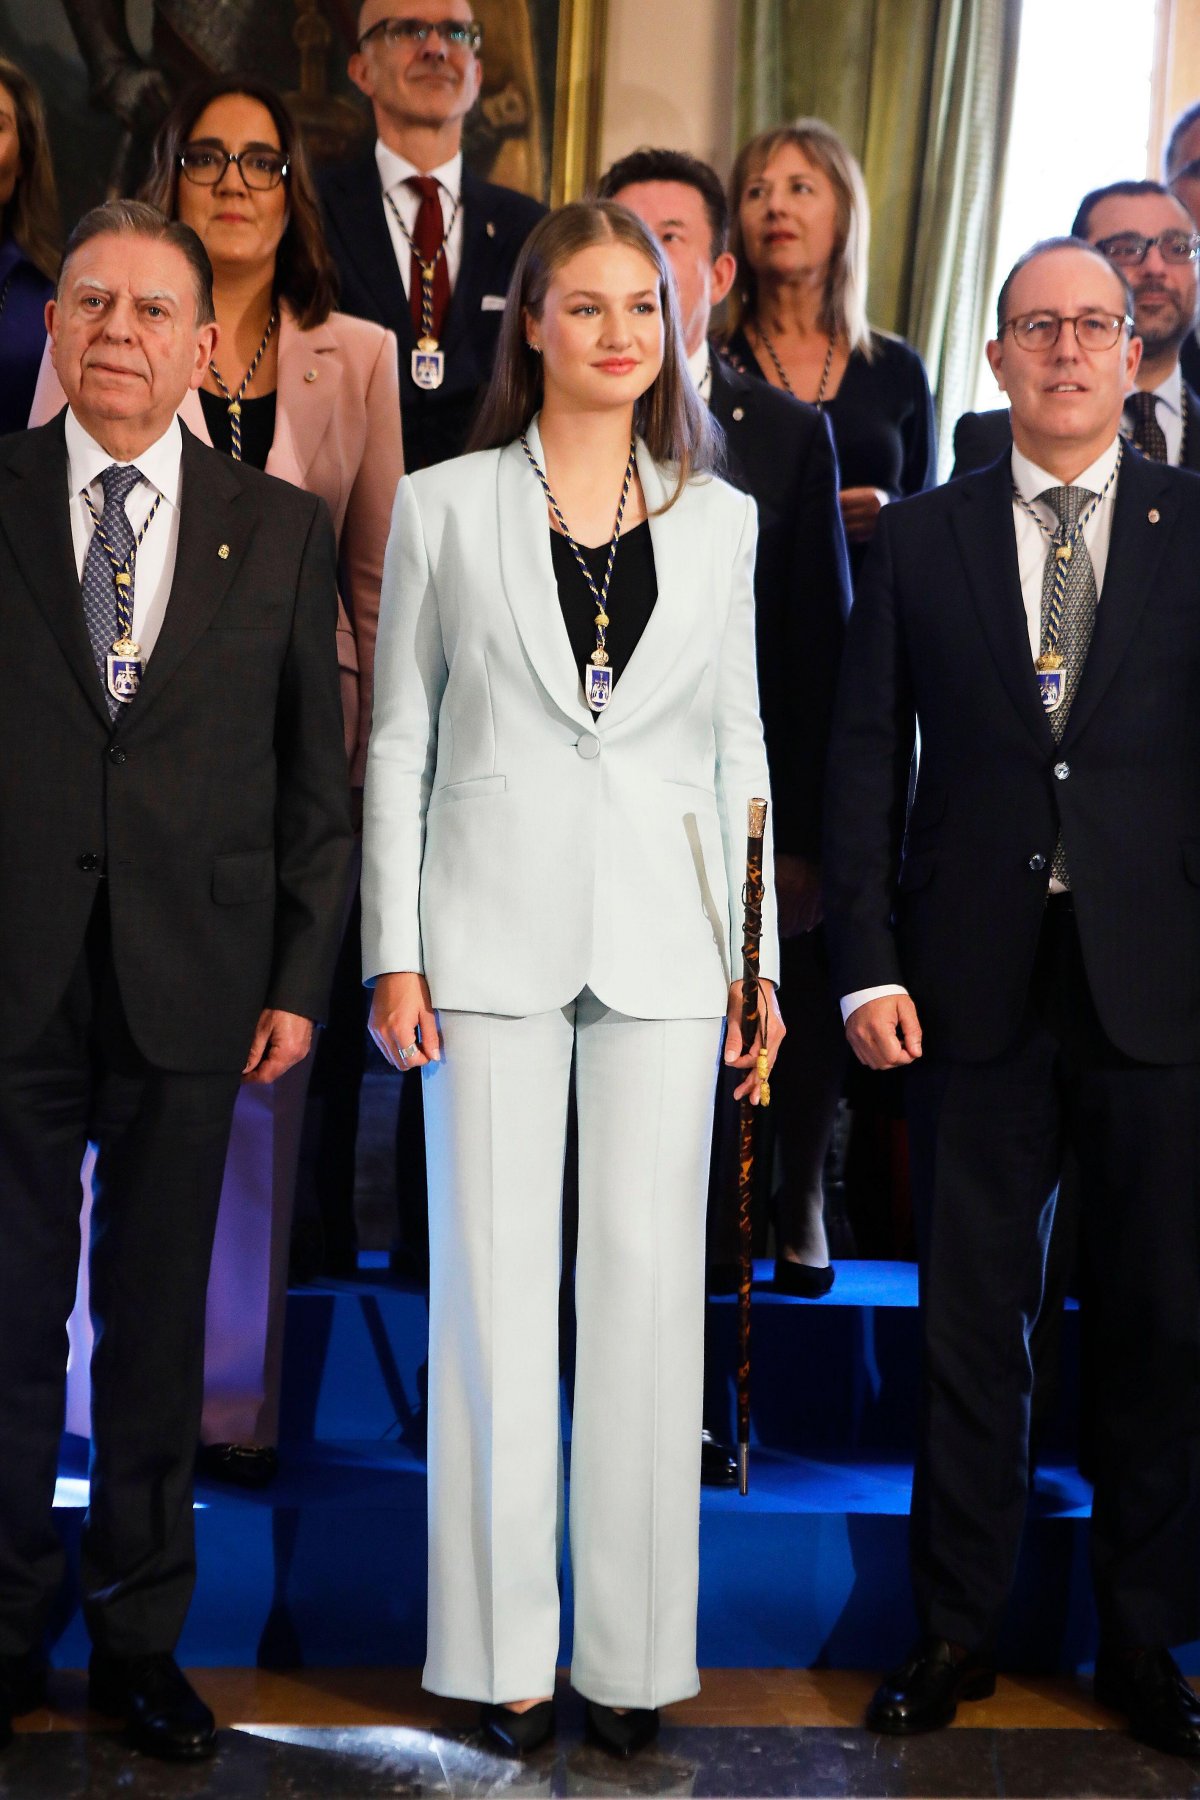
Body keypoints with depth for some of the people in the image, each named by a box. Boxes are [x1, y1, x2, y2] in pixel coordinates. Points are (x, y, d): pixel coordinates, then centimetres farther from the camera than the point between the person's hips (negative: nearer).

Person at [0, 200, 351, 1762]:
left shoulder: (281, 530, 6)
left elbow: (317, 780, 6)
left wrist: (299, 980, 1)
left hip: (191, 984, 1)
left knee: (159, 1322, 11)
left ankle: (140, 1634, 27)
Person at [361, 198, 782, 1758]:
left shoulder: (719, 518, 11)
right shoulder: (444, 507, 5)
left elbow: (737, 743, 12)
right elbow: (399, 741, 4)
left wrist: (760, 959, 8)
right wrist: (394, 953, -2)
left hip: (663, 931, 2)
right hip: (494, 926, -1)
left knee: (650, 1278, 4)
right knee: (496, 1283, 2)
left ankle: (634, 1645, 17)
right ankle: (505, 1644, 16)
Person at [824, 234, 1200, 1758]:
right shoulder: (919, 539, 7)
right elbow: (863, 764, 4)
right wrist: (867, 969, -3)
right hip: (974, 991, 0)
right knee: (969, 1321, 9)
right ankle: (958, 1624, 25)